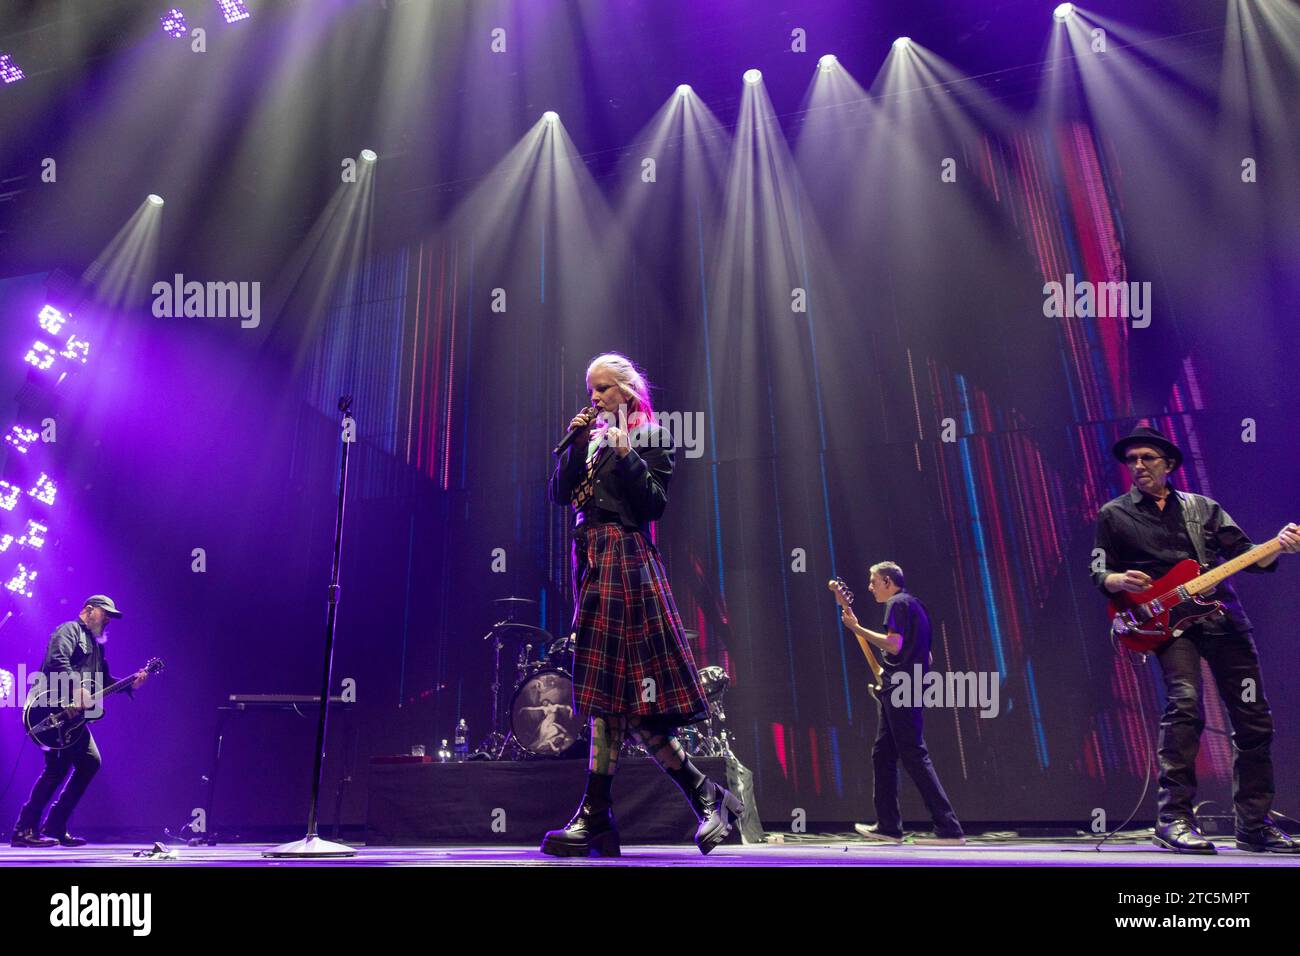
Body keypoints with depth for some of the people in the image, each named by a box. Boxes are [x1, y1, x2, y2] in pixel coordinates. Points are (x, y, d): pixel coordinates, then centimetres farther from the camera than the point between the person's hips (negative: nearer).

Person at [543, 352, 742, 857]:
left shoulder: (650, 435, 3)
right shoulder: (592, 436, 20)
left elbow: (654, 503, -8)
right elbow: (560, 494, 11)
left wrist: (625, 455, -15)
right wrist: (576, 445, 1)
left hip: (625, 560, -7)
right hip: (591, 561, 7)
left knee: (613, 688, -10)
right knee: (607, 690, 4)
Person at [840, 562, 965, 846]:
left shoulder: (898, 603, -8)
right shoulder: (915, 605, 23)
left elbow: (893, 645, -21)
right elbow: (926, 655, 26)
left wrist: (857, 628, -17)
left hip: (899, 691, -11)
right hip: (909, 691, 11)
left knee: (914, 756, -10)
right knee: (882, 755, 12)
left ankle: (949, 829, -10)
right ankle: (888, 826, 16)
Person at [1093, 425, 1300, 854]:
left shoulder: (1204, 507, 15)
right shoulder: (1114, 515, 8)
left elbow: (1246, 557, 11)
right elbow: (1099, 573, 7)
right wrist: (1122, 581, -15)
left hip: (1224, 618, 4)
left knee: (1254, 721, 5)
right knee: (1185, 702, -24)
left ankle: (1255, 826, 21)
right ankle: (1173, 819, -17)